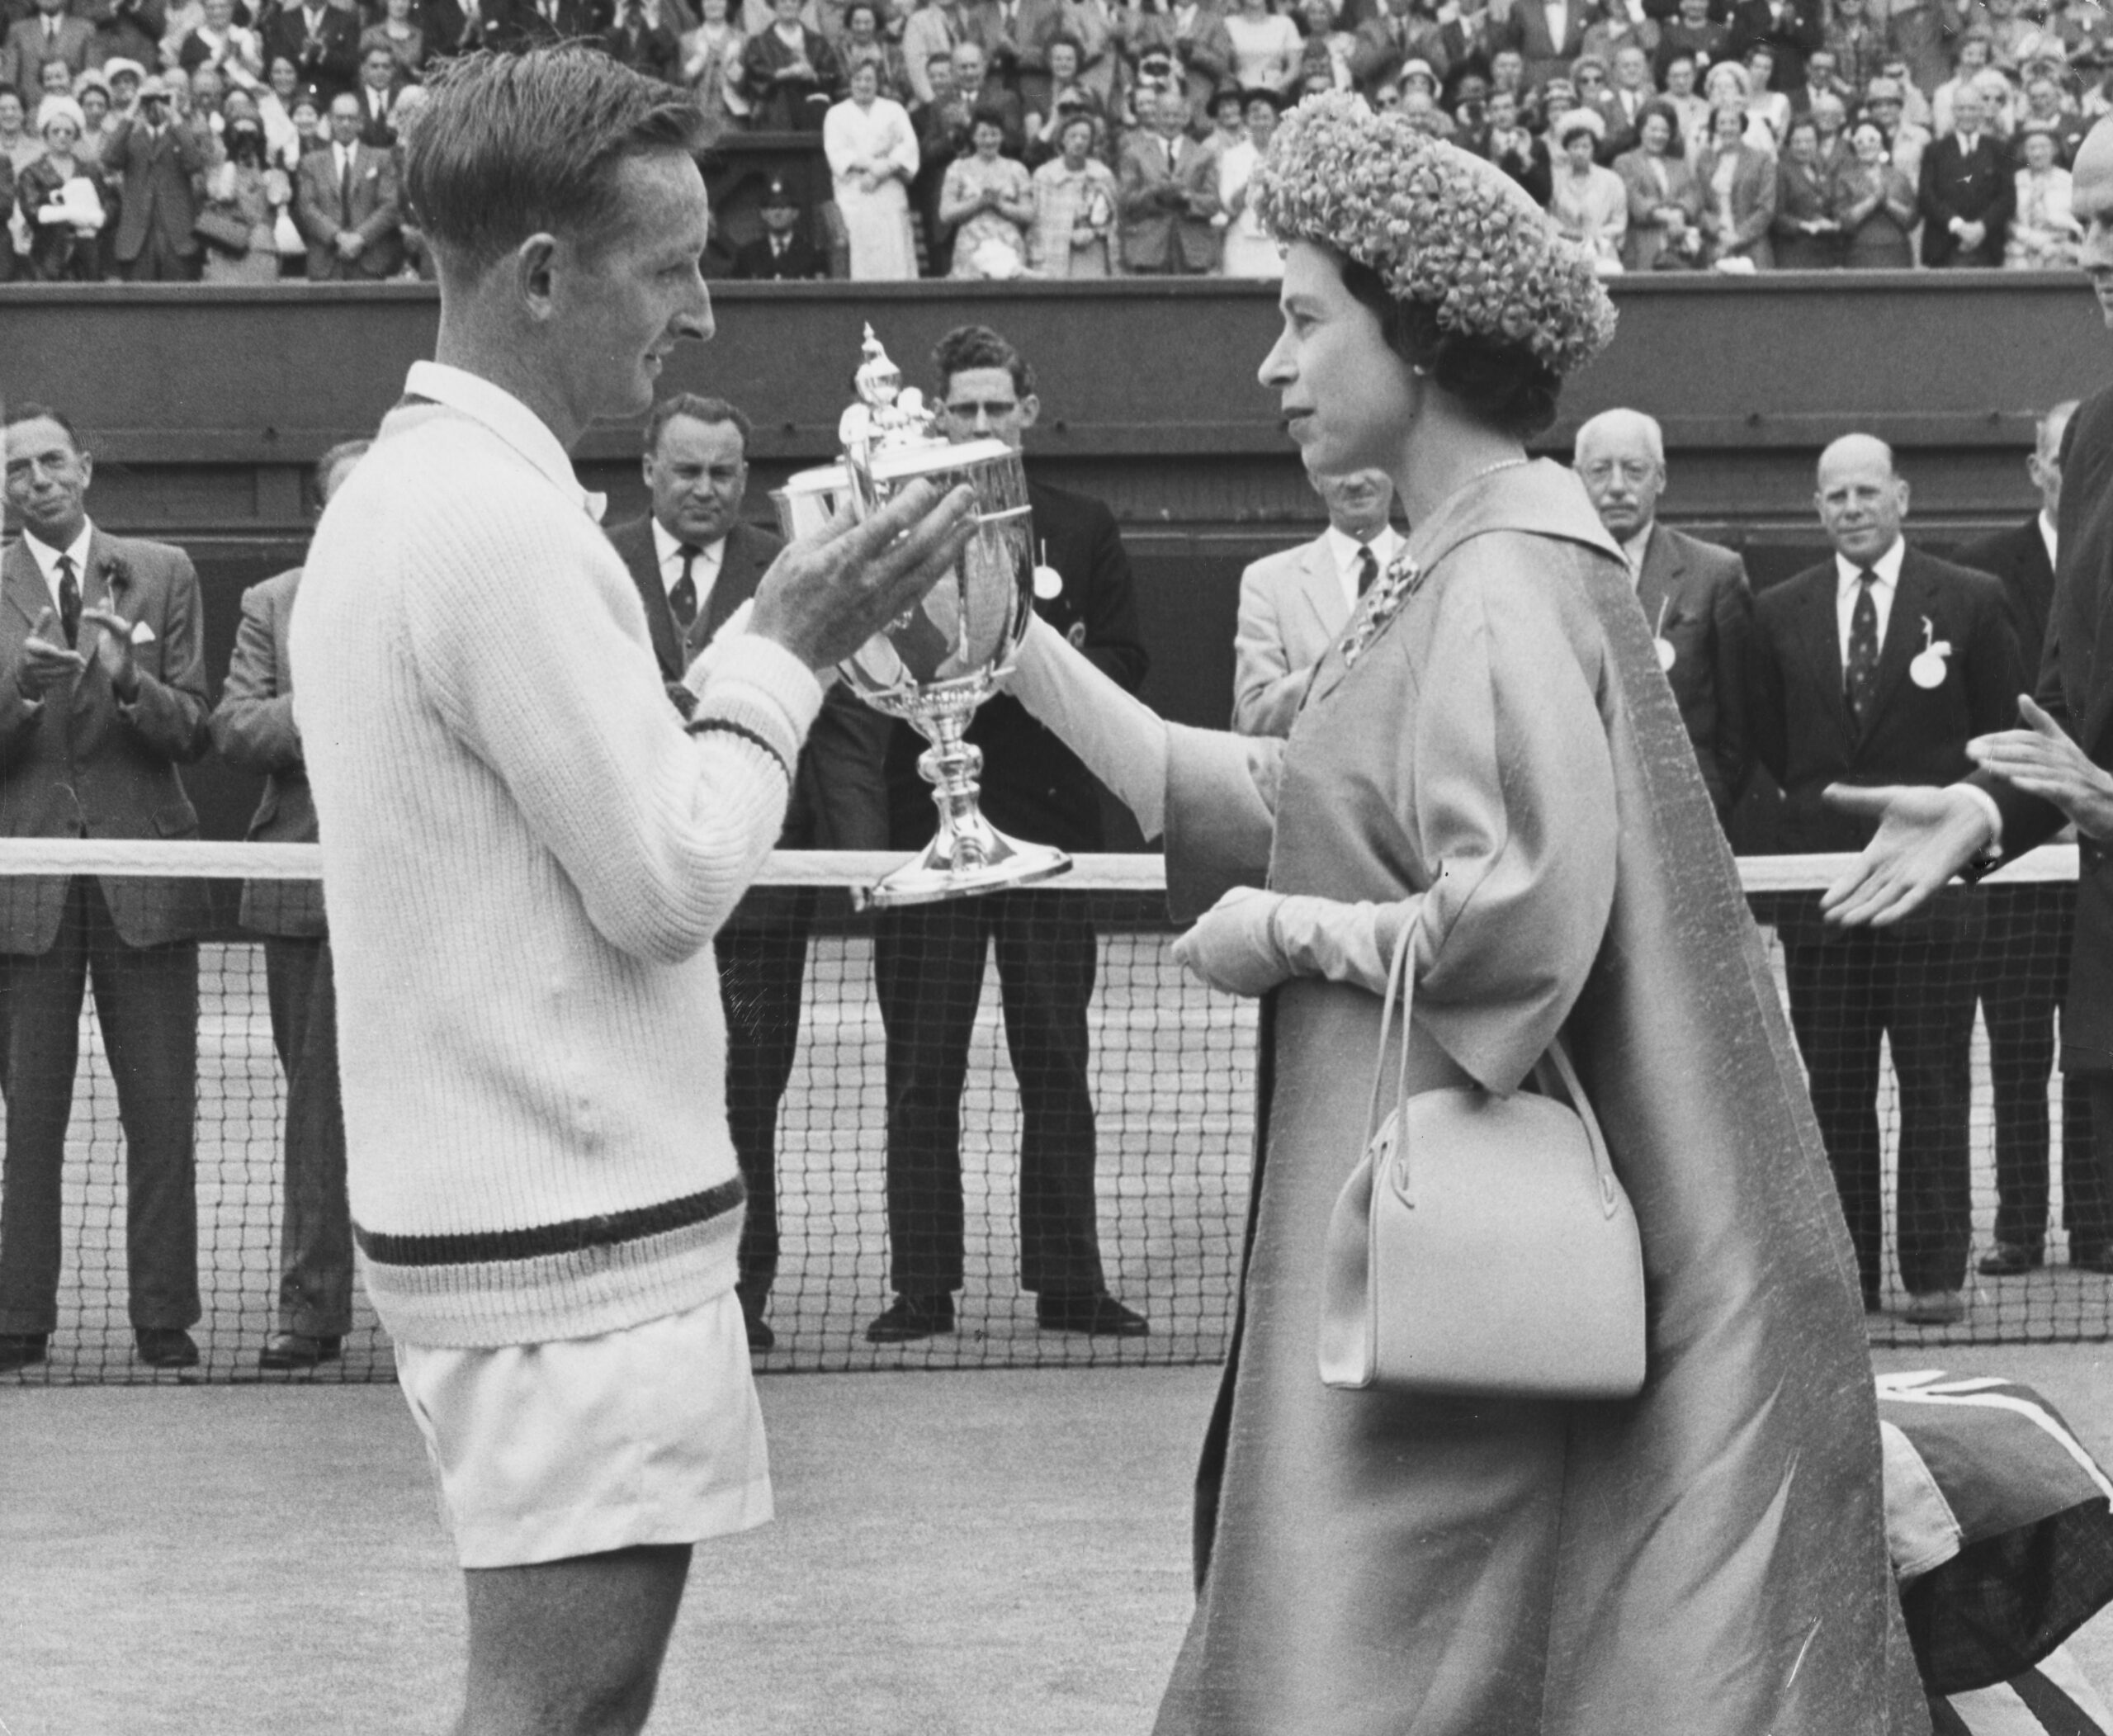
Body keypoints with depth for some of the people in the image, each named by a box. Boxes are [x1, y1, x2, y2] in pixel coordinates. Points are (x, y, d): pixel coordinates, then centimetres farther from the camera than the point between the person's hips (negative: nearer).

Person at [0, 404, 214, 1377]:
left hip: (144, 881, 0)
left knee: (161, 1112, 1)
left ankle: (164, 1322, 6)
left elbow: (191, 734, 1)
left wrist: (129, 680, -19)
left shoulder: (163, 575, 6)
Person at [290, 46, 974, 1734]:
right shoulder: (500, 522, -18)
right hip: (576, 1240, -10)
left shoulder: (399, 494, 13)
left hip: (487, 1201, 10)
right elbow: (670, 879, -17)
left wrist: (771, 637, 10)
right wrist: (785, 654, -6)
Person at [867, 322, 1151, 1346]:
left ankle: (1069, 1281, 8)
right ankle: (921, 1287, 5)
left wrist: (1067, 668, -13)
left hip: (1049, 825, 1)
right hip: (926, 826, -1)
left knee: (1056, 1063, 4)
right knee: (921, 1070, 1)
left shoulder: (1082, 532, 10)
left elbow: (1127, 670, 8)